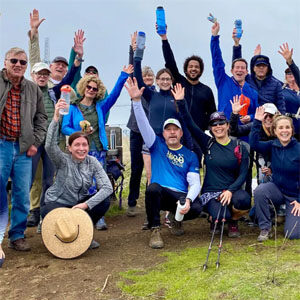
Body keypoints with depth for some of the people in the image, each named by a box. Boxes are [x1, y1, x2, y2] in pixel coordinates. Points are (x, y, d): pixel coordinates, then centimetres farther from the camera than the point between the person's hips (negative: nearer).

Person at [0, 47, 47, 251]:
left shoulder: (34, 90, 12)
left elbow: (41, 118, 16)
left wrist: (36, 142, 5)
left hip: (24, 148, 3)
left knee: (22, 194, 6)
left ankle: (17, 236, 19)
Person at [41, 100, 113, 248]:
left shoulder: (92, 162, -8)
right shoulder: (63, 160, -16)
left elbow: (107, 187, -17)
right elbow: (50, 146, -38)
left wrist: (86, 204, -30)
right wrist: (56, 117, -50)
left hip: (80, 203, 4)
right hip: (56, 203, -3)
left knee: (104, 202, -22)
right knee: (47, 212, -37)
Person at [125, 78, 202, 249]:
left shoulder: (190, 156, 9)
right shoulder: (157, 145, 9)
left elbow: (195, 183, -1)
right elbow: (144, 124, -4)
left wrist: (188, 200, -21)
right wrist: (137, 100, -18)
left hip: (181, 196, 1)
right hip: (159, 194, -1)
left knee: (196, 208, -30)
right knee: (153, 188, -36)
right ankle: (155, 231, -18)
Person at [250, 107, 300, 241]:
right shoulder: (273, 146, -3)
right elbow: (254, 143, -17)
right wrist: (257, 122, -21)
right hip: (277, 189, 3)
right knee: (259, 191, -31)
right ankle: (265, 228, -12)